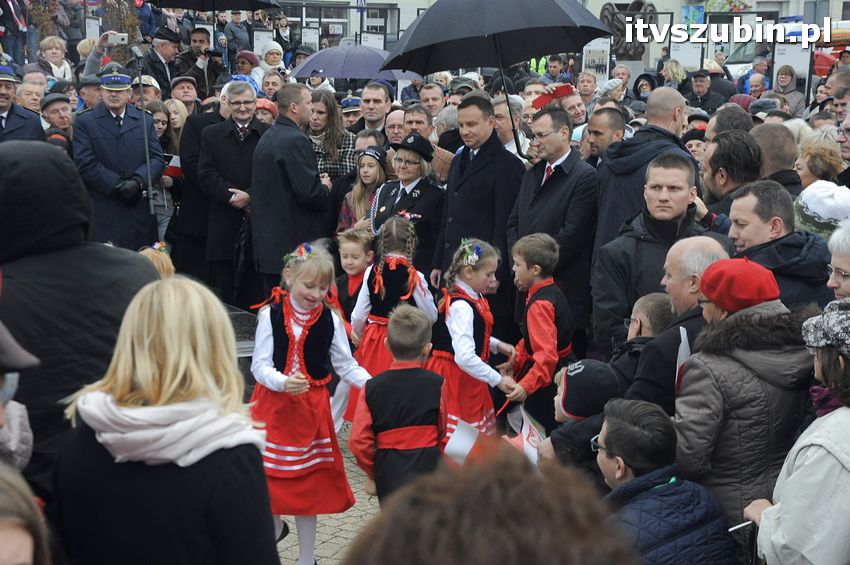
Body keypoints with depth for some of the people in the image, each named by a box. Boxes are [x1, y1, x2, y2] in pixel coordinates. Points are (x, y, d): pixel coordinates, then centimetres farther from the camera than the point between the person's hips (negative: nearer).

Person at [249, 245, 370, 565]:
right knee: (270, 482, 4)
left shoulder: (331, 320, -3)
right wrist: (282, 383, -29)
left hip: (312, 407, 2)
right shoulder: (271, 316, -9)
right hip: (273, 405, -1)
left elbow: (346, 365, 1)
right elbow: (260, 365, -11)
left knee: (310, 484, 10)